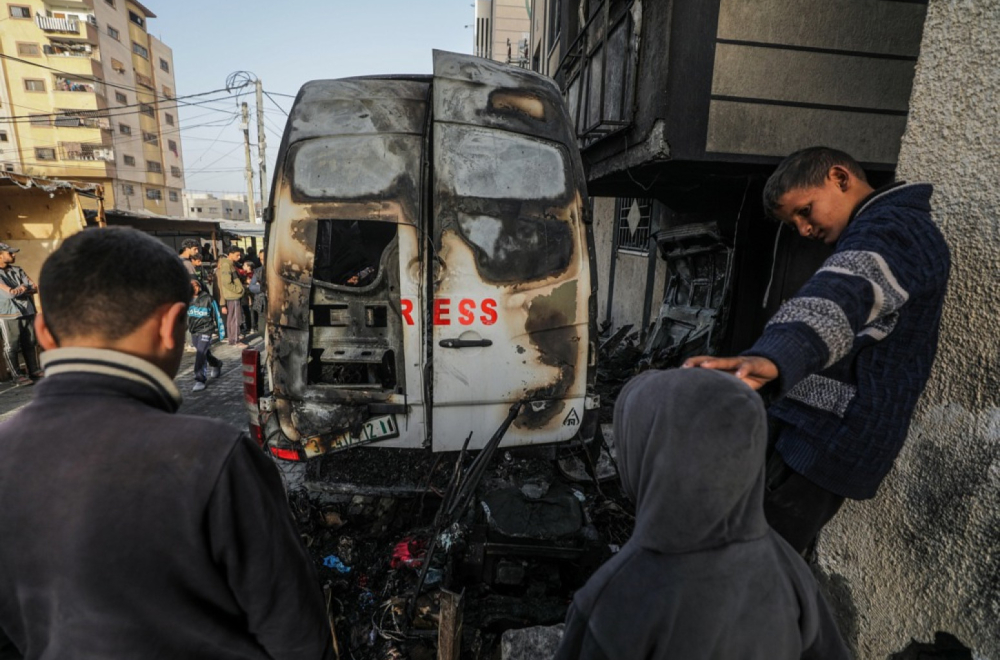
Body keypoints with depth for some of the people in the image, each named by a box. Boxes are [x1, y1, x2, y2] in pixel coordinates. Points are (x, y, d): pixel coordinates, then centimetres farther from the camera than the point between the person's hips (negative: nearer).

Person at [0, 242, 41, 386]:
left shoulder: (17, 270, 13)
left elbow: (35, 288, 5)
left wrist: (21, 289, -11)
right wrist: (24, 289, -10)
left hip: (27, 311, 5)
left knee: (29, 344, 10)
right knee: (12, 346, -1)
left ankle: (34, 371, 17)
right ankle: (17, 376, 2)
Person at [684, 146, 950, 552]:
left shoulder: (893, 227, -14)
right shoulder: (889, 230, 21)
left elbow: (839, 297, -36)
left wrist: (772, 357, -55)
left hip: (831, 437, -11)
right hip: (829, 431, 11)